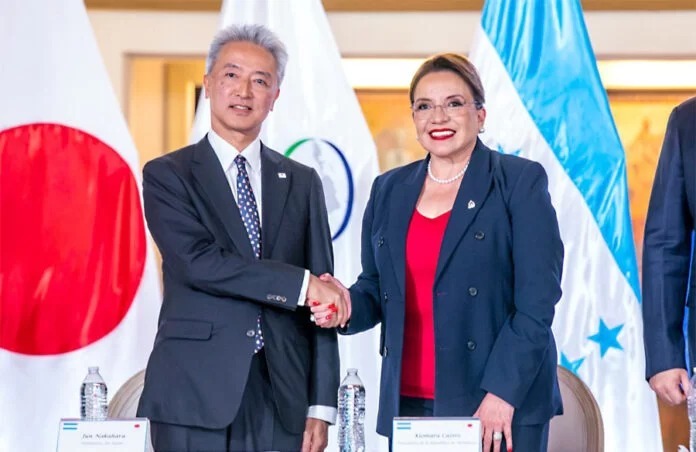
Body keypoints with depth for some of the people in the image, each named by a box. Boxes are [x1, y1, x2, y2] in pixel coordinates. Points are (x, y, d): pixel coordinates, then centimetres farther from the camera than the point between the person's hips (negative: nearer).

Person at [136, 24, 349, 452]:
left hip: (282, 400, 3)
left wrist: (321, 406, 3)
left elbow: (323, 302, 9)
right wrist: (303, 284, -14)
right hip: (196, 395, -3)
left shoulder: (303, 183, 12)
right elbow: (200, 262, -13)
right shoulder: (166, 175, 4)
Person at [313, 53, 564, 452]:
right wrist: (347, 303, -5)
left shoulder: (521, 181, -1)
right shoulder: (389, 190, 13)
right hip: (407, 404, 4)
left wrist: (501, 392, -16)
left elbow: (537, 298, -8)